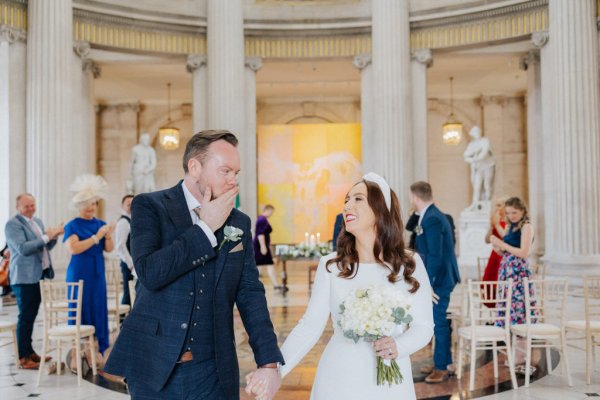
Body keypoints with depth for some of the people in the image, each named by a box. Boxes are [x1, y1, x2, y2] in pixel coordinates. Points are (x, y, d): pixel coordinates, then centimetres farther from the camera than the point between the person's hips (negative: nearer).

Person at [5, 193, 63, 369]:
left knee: (31, 316, 14)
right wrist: (46, 237, -20)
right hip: (25, 277, -7)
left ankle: (29, 352, 22)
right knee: (25, 317, -3)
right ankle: (23, 358, 3)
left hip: (38, 276, 8)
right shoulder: (12, 224, -8)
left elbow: (46, 247, 20)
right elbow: (23, 248, -19)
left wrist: (54, 236, 1)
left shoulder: (38, 222, 17)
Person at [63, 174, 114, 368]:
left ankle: (95, 351, 14)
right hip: (79, 274, -4)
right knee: (79, 311, -1)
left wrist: (108, 236, -18)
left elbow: (109, 249, 0)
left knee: (98, 311, 5)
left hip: (98, 275, 5)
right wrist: (96, 237, -20)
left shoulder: (100, 223, 9)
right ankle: (75, 354, 5)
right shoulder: (72, 226, -4)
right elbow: (73, 248, -20)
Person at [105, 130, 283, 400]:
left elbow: (250, 293, 1)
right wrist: (206, 228, -14)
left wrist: (269, 362, -8)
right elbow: (150, 272, -20)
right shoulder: (149, 206, -5)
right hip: (153, 366, -2)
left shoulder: (240, 222, 5)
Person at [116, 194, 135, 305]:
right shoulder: (123, 222, -10)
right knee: (128, 295, -6)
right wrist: (131, 265, -18)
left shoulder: (132, 221, 17)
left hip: (134, 264, 9)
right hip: (129, 264, -9)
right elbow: (120, 246, -17)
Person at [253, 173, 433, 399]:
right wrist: (274, 370, -14)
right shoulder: (331, 266, -4)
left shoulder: (410, 264, -5)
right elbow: (310, 325, -5)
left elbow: (423, 325, 0)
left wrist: (398, 346, -19)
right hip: (339, 380, 0)